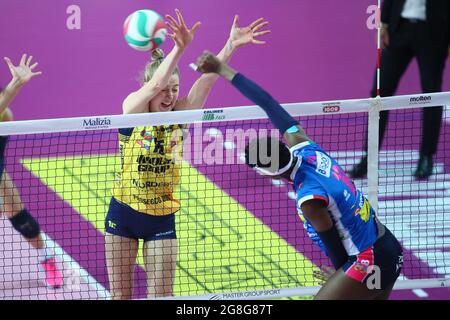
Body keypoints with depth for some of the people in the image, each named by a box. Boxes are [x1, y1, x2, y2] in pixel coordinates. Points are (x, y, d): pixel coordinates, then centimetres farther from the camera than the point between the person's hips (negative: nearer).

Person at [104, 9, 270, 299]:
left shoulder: (180, 115, -6)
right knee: (120, 293, 8)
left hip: (162, 218, 1)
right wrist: (180, 49, -45)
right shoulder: (132, 110, -12)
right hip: (123, 212, -1)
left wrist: (231, 45, -32)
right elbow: (155, 84, -32)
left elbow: (207, 78, -19)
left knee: (161, 295, 0)